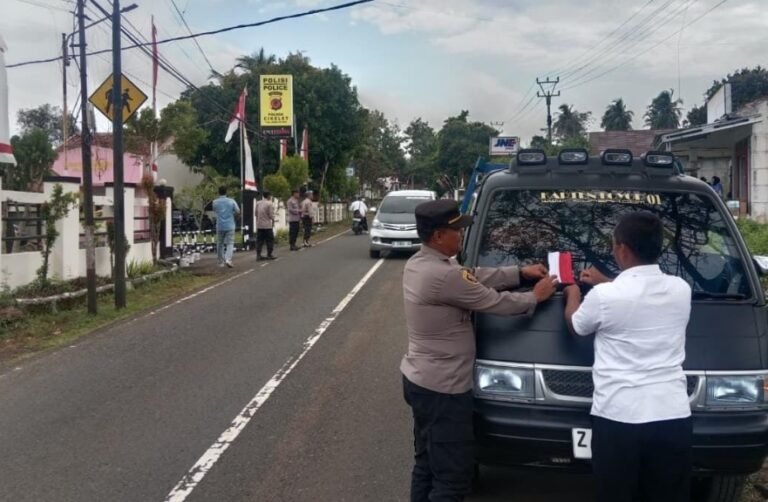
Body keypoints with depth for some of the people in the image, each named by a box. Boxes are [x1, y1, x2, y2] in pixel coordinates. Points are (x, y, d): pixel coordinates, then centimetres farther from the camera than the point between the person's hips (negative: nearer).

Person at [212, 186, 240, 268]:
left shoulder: (215, 202, -1)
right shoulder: (231, 201, -4)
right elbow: (238, 211, 0)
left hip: (220, 226, 1)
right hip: (230, 226, -1)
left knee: (219, 244, 12)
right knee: (230, 243, 0)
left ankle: (221, 262, 16)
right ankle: (228, 259, -21)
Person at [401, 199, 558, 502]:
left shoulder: (418, 263, 4)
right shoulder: (444, 276, -27)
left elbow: (476, 277, 11)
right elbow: (494, 302, -16)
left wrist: (520, 272, 9)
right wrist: (535, 297, 1)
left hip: (419, 380, 10)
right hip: (442, 389, -10)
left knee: (426, 465, 21)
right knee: (452, 476, 0)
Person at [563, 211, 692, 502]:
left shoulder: (604, 296, -12)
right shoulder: (681, 289, 3)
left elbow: (575, 325, 10)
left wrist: (572, 295, 30)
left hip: (618, 416, -3)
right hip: (673, 415, 4)